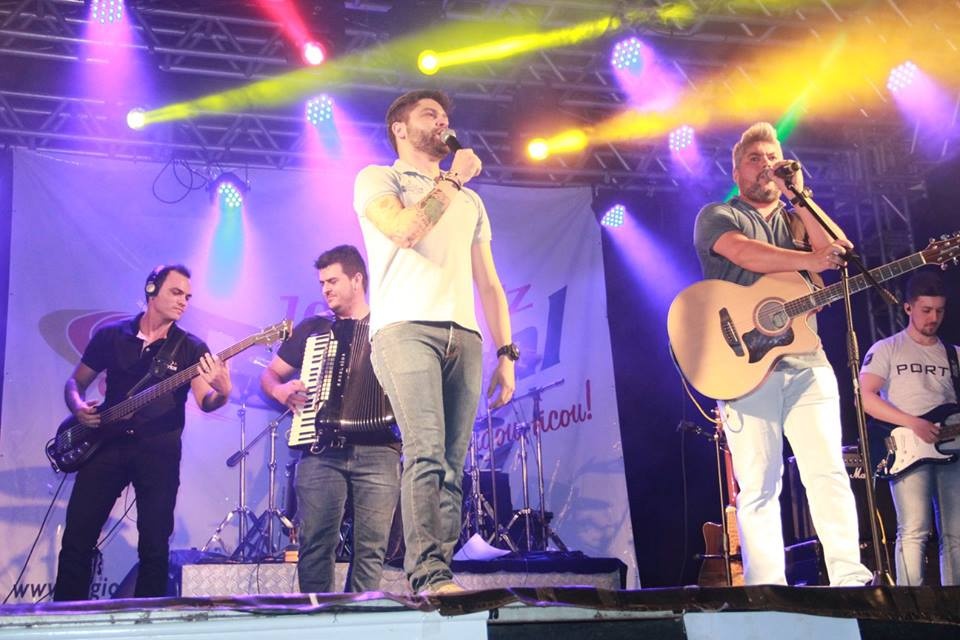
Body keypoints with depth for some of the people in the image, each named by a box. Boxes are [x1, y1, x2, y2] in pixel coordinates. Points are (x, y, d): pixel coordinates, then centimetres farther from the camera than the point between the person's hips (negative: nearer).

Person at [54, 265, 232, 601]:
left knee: (155, 545, -1)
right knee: (77, 537, -1)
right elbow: (75, 382, 14)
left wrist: (222, 392, -32)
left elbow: (205, 402, -8)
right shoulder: (110, 335, 8)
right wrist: (79, 406, -8)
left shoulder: (191, 348, 3)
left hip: (159, 450, -1)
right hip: (107, 442, 1)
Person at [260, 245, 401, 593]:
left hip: (377, 451, -1)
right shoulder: (313, 329, 19)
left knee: (371, 548, -5)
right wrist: (280, 390, 0)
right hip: (321, 450, 2)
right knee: (315, 544, -7)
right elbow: (269, 374, 23)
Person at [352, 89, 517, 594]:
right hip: (406, 327, -5)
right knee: (426, 453, -20)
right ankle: (429, 576, -22)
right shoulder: (377, 179, 14)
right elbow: (404, 229, -10)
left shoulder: (470, 201, 29)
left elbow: (489, 285, 23)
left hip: (464, 336, 5)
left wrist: (506, 353, 12)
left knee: (452, 466, -3)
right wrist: (451, 178, 3)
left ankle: (435, 580, -1)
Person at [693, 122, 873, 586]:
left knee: (828, 471, -7)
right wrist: (809, 261, -18)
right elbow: (743, 252, -12)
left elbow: (837, 251, 4)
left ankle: (851, 578, -7)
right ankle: (766, 591, -5)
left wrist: (798, 195, 3)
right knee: (757, 485, -6)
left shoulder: (798, 220, 25)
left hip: (805, 361, 4)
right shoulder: (717, 216, 10)